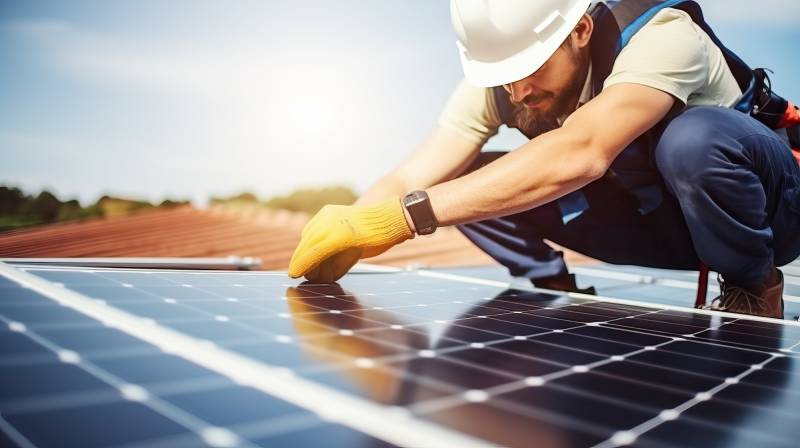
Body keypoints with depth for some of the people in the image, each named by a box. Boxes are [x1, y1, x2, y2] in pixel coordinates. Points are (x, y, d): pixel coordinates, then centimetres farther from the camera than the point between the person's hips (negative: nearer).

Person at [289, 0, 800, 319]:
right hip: (652, 215, 3)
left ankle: (755, 288, -12)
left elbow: (579, 153, -51)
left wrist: (403, 215, -54)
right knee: (477, 187, -17)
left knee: (693, 137, -40)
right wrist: (344, 235, -43)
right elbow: (412, 180, -24)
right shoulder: (498, 80, -18)